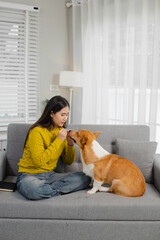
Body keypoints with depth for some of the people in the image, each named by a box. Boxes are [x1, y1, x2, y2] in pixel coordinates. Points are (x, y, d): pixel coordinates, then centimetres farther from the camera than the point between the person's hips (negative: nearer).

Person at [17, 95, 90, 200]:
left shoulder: (61, 131, 8)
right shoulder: (37, 131, -13)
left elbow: (69, 161, 12)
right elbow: (39, 161, -23)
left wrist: (70, 143, -7)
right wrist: (59, 140, -19)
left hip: (50, 175, 7)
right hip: (29, 174, -6)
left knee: (85, 178, -14)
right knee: (33, 189, -42)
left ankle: (45, 189, -20)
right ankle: (59, 192, -14)